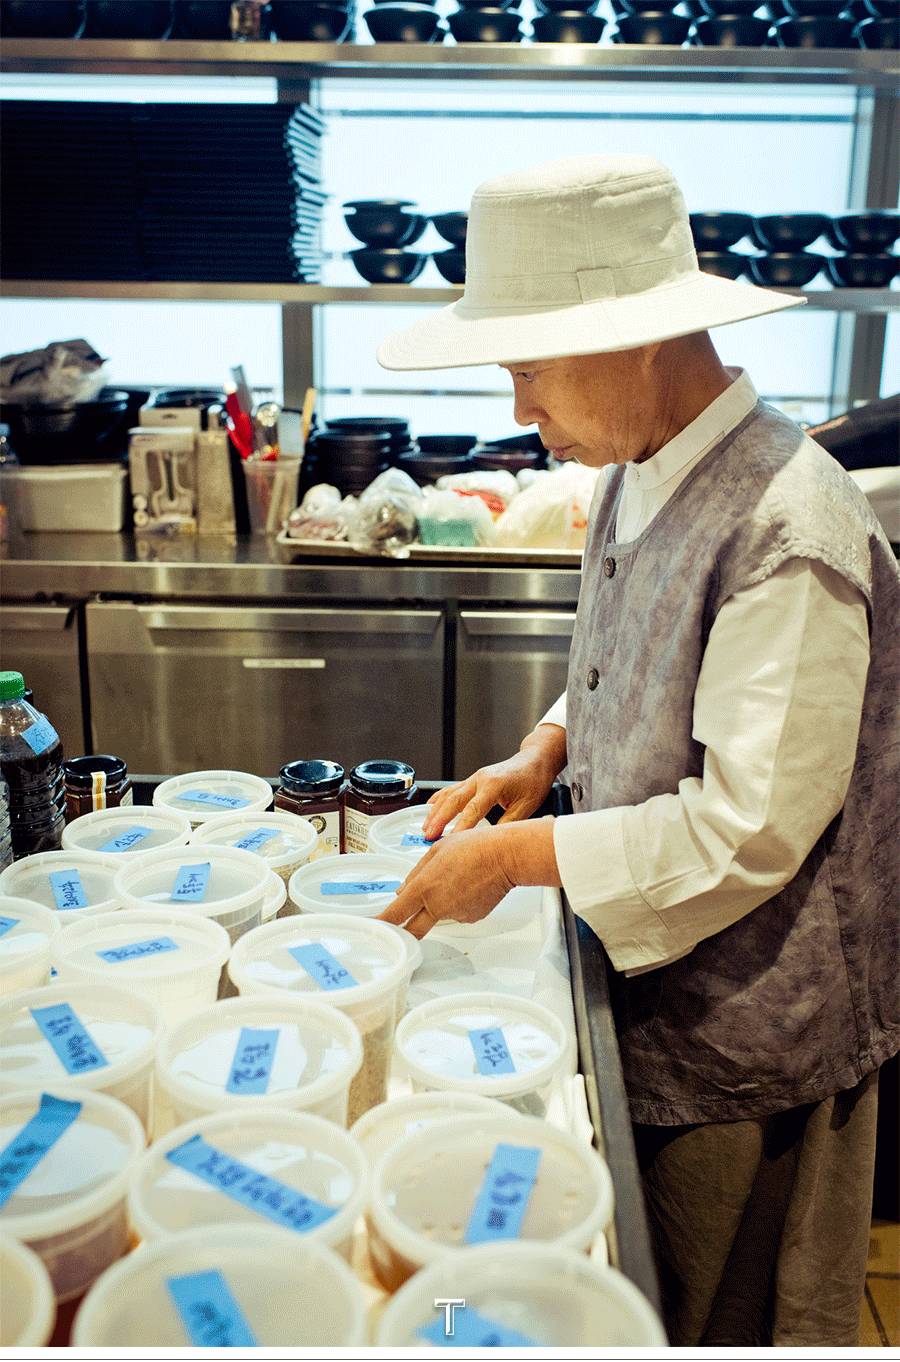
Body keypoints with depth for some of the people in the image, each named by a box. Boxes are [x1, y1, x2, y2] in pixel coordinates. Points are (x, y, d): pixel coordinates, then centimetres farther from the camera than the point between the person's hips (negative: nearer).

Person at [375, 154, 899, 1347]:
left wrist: (518, 857, -21)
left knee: (722, 1323, 17)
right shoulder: (634, 481, 1)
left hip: (752, 1032, -7)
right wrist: (548, 750, -3)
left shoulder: (788, 530, -28)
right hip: (652, 987, 8)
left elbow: (751, 831, -27)